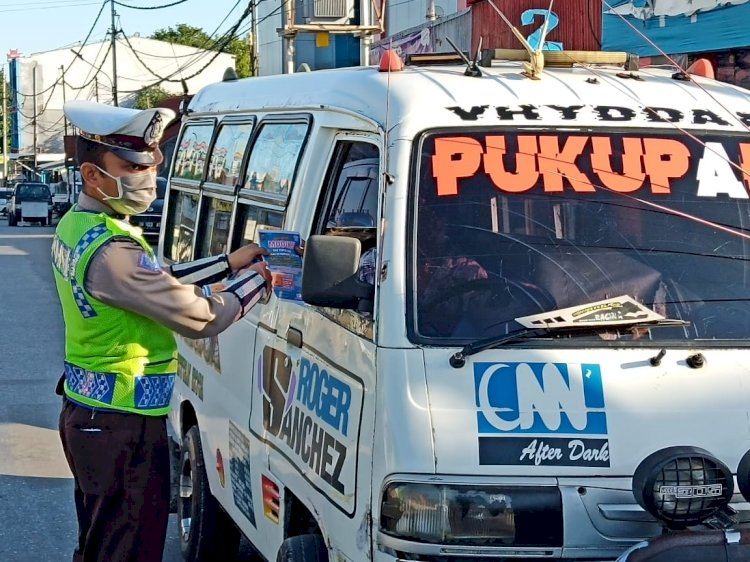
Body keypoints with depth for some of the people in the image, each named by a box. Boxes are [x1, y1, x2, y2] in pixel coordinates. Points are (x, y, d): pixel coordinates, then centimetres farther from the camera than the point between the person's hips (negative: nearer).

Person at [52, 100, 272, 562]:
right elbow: (199, 316, -21)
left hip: (87, 413, 10)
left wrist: (229, 264, 8)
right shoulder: (110, 252, -25)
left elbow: (160, 283, 13)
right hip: (123, 427, -10)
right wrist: (257, 280, -5)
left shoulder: (77, 225, 8)